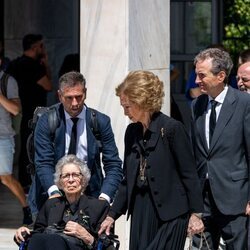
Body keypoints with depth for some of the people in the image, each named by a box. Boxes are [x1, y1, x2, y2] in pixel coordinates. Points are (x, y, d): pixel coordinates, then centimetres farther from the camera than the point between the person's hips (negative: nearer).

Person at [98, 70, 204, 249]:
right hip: (141, 210, 7)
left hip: (170, 213, -7)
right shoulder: (132, 132, 11)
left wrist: (196, 213, -9)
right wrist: (112, 215, 14)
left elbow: (189, 174, -8)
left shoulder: (172, 128, -9)